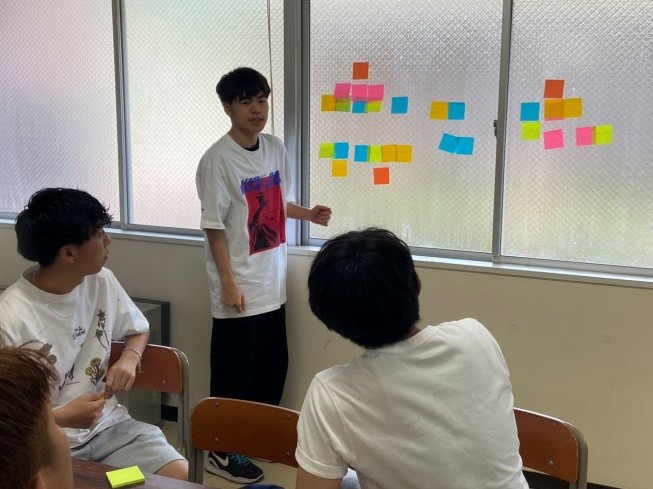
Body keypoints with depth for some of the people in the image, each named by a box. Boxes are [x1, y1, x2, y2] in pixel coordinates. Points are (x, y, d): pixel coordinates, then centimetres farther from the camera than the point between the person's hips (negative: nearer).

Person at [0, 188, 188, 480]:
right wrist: (63, 418, -22)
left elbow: (138, 329, 19)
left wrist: (130, 358, -2)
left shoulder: (101, 281, 0)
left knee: (183, 476, -15)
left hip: (108, 424, 6)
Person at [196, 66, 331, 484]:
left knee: (274, 366, 18)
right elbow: (214, 226, -16)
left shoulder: (276, 148, 5)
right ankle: (222, 452, 20)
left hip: (272, 283, 7)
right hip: (240, 289, -7)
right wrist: (228, 283, -17)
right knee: (234, 374, 4)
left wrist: (309, 214, -2)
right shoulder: (218, 160, -16)